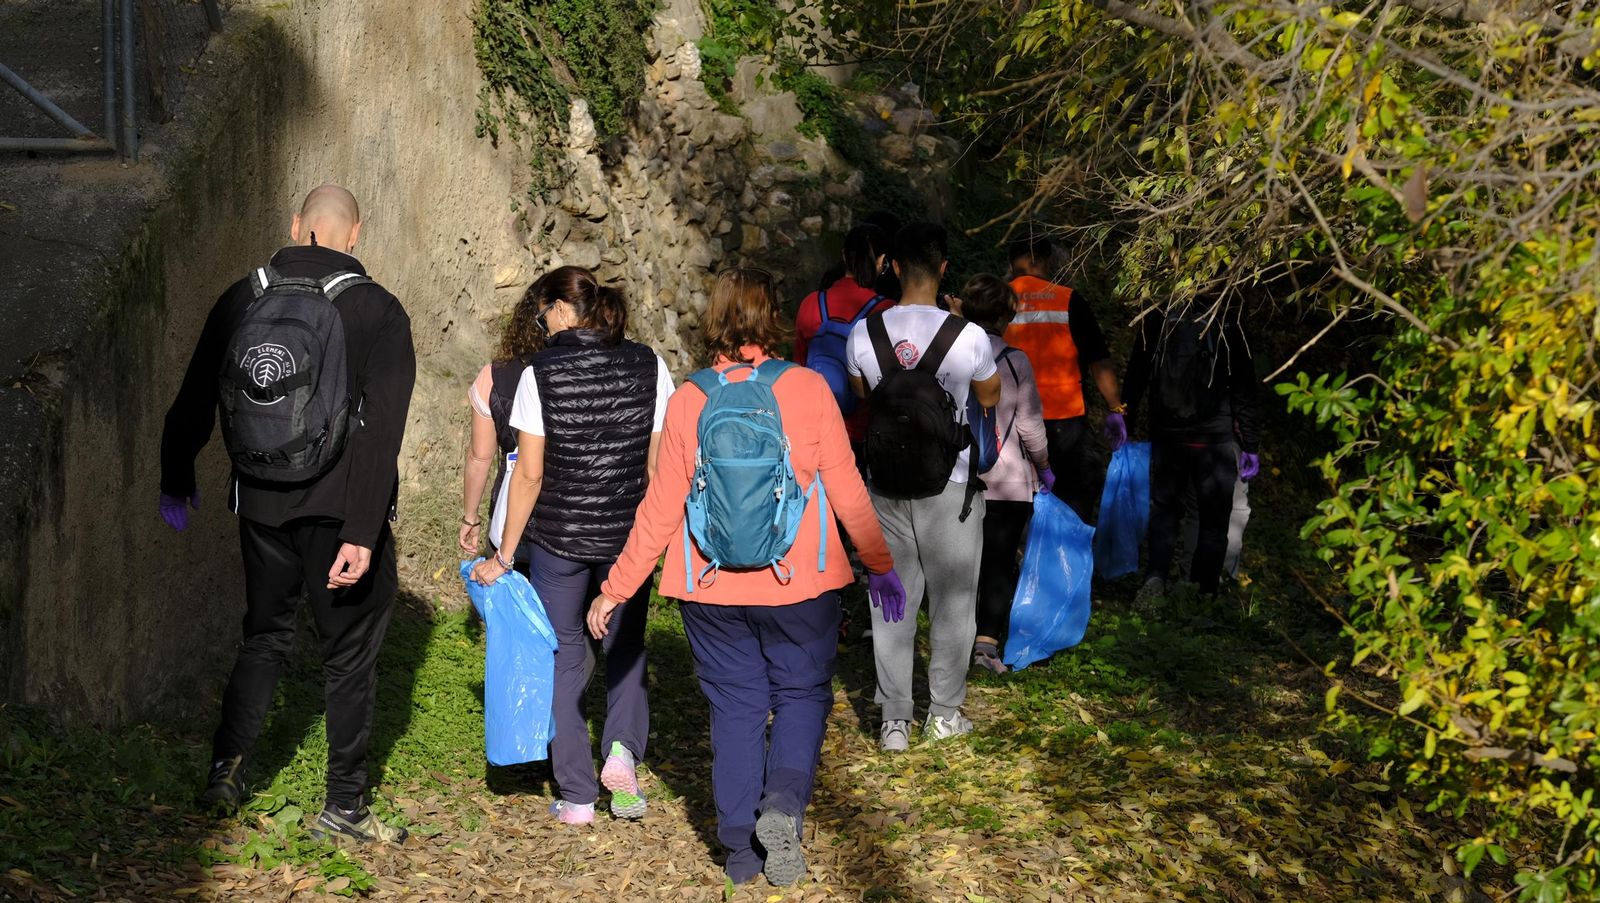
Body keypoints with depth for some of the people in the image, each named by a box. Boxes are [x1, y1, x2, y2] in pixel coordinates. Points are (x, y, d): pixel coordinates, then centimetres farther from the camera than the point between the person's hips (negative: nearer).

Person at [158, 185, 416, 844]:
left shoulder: (243, 298, 4)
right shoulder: (378, 312, -8)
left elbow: (194, 400, 10)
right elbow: (380, 431, -16)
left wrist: (177, 482, 24)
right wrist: (362, 533, -18)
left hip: (260, 502, 4)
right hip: (338, 509, -3)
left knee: (265, 635, 21)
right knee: (350, 652, 7)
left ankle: (226, 769, 14)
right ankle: (343, 808, 12)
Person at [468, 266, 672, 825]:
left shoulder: (541, 373, -10)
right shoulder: (648, 366, -3)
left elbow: (529, 475, -9)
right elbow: (659, 466, -1)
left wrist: (504, 554, -1)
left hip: (560, 538, -2)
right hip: (630, 537, 2)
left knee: (565, 657, 11)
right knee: (626, 647, 21)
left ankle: (577, 798, 13)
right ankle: (622, 748, -2)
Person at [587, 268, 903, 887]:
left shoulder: (688, 401, -4)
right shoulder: (807, 389, -7)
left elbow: (661, 509, -1)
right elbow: (846, 491, -3)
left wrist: (615, 589, 8)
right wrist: (881, 564, 11)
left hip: (712, 590, 1)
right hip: (799, 582, -1)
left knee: (735, 707, 12)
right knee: (801, 694, 15)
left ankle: (741, 851, 13)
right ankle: (783, 802, -8)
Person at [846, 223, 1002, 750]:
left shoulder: (865, 332, -7)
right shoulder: (968, 337, -14)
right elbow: (990, 398, 5)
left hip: (886, 484, 2)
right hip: (950, 484, -2)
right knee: (952, 600, 12)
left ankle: (895, 721, 11)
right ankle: (945, 713, 19)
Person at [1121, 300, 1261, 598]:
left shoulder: (1155, 321, -1)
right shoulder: (1227, 324, -8)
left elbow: (1134, 381, 6)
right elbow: (1243, 391, -6)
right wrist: (1250, 446, -2)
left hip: (1165, 436, 2)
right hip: (1214, 440, -2)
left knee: (1164, 508, 16)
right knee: (1213, 517, 7)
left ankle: (1156, 576, -2)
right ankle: (1204, 592, 5)